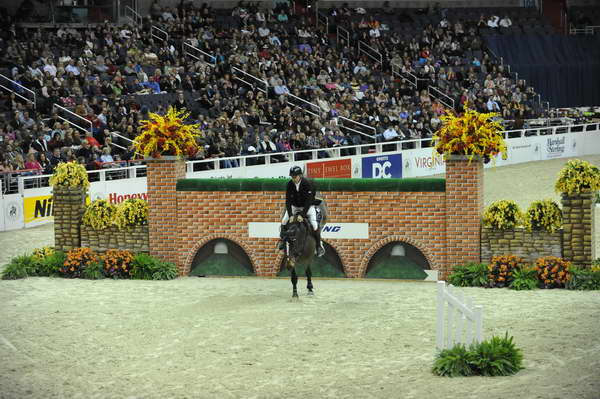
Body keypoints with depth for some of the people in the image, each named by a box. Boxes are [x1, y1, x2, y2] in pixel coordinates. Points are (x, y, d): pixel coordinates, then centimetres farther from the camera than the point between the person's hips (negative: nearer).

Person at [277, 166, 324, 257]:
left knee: (314, 224, -19)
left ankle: (319, 245, -5)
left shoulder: (307, 184, -26)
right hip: (294, 206, 4)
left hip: (307, 206, -4)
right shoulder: (290, 184, -15)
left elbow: (308, 200, -28)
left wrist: (302, 214, -33)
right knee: (284, 221, -11)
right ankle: (282, 240, 10)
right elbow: (288, 200, -16)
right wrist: (290, 214, -25)